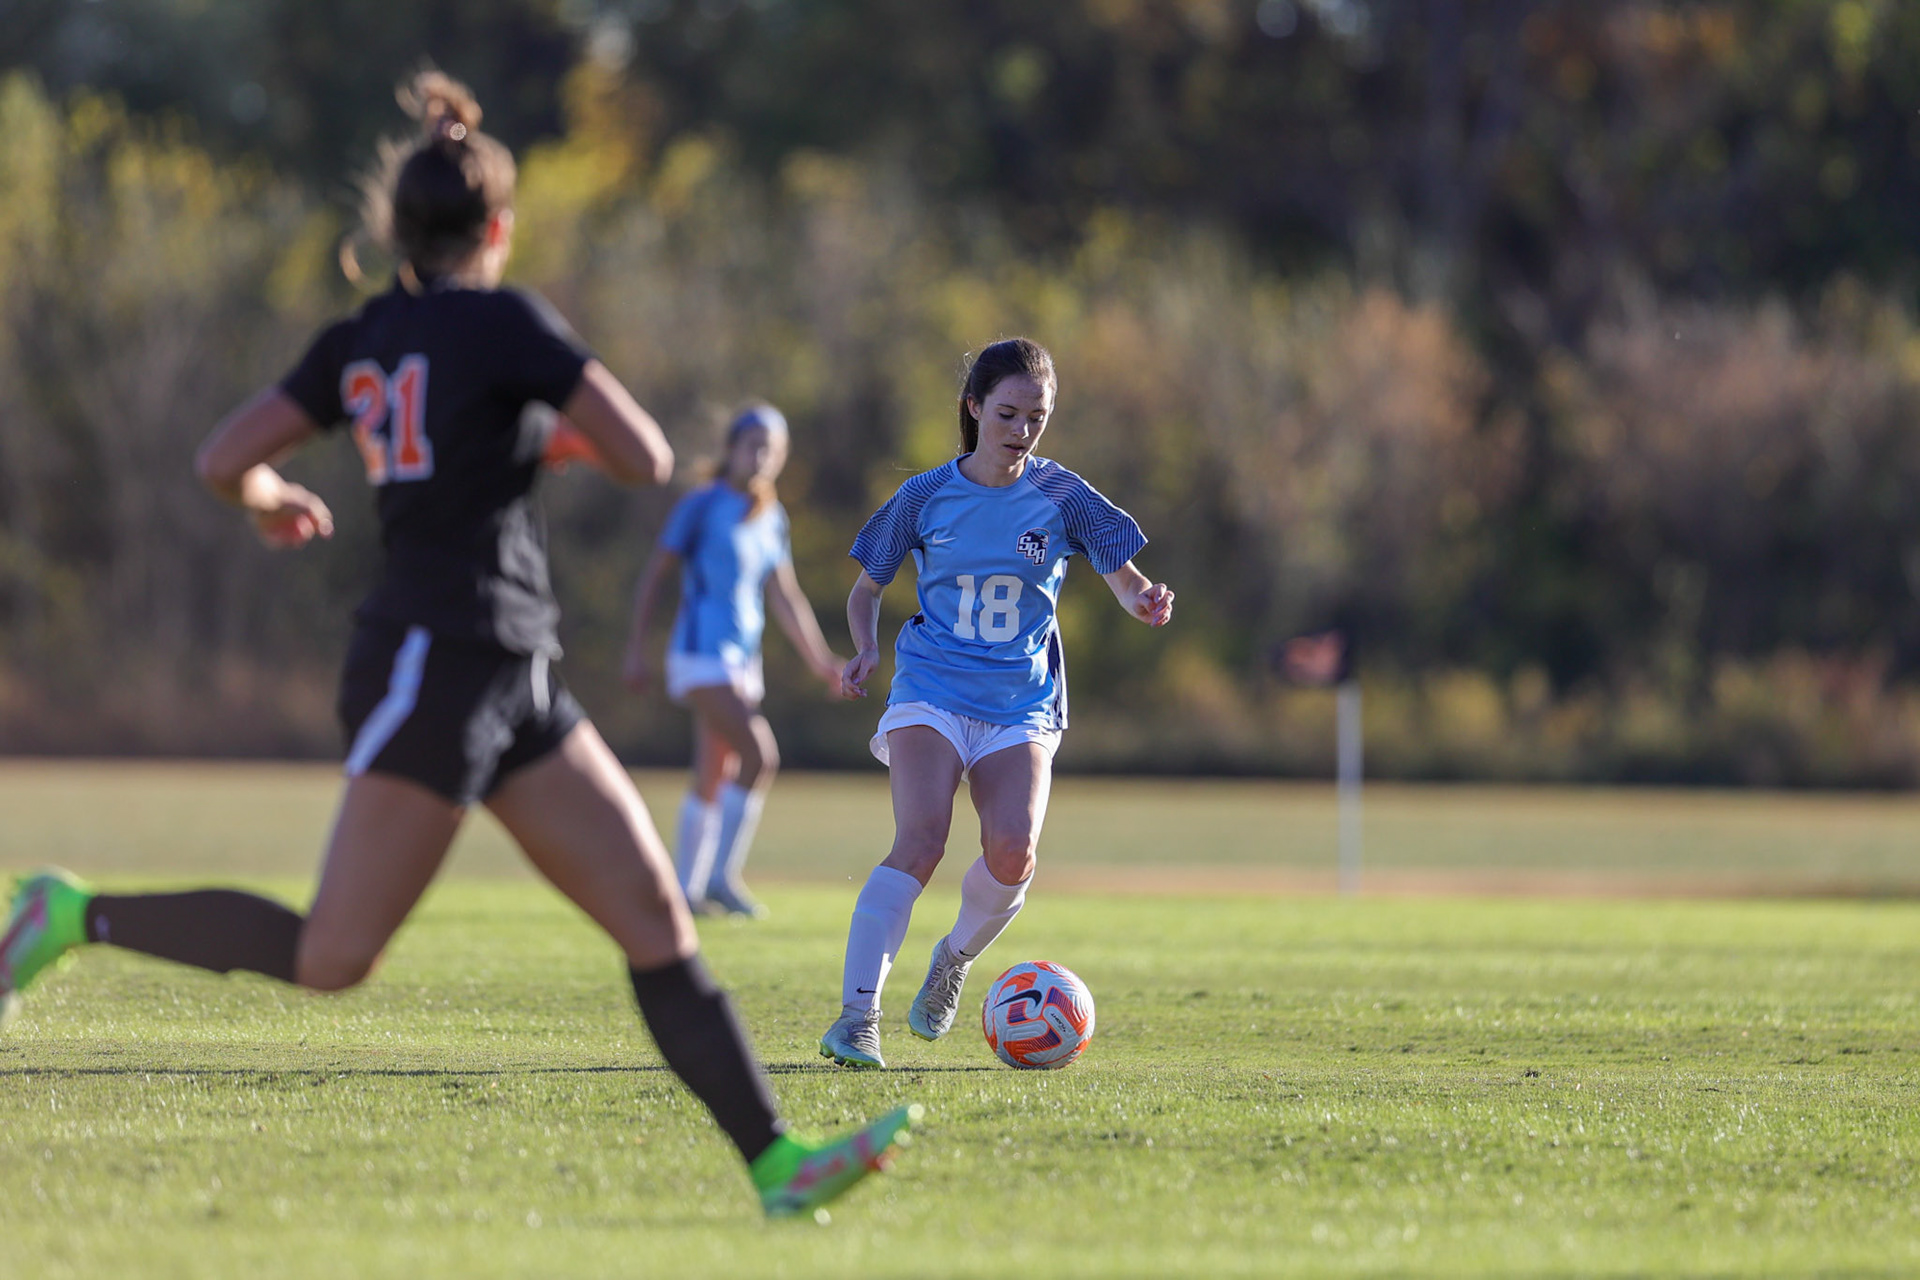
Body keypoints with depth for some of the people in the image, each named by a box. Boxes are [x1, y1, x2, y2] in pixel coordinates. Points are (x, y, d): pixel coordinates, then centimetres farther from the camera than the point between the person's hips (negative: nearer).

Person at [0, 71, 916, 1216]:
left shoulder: (359, 344, 10)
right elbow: (647, 459, -9)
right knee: (332, 957, -8)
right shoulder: (506, 322, -9)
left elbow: (222, 461, 6)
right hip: (440, 665, -9)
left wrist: (272, 501, 28)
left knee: (657, 915, 1)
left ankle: (777, 1163, -3)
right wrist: (569, 435, 11)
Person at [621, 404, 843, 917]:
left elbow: (785, 597, 17)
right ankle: (722, 875, -14)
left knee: (714, 779, 11)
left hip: (742, 659, 8)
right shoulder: (702, 505, -8)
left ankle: (687, 888, 18)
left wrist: (821, 661, 12)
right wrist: (636, 649, -7)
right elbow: (654, 573, -5)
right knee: (759, 755, -20)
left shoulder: (772, 518, 12)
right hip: (701, 655, -8)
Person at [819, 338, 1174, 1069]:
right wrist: (866, 651, -6)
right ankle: (855, 1019, -26)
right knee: (921, 840, -24)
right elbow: (867, 589, 13)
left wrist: (1146, 602, -23)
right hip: (931, 691, -1)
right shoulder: (926, 497, 1)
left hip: (1020, 705, 1)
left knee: (1013, 850, -21)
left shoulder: (1060, 498, 1)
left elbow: (1125, 582, 1)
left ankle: (955, 957, 12)